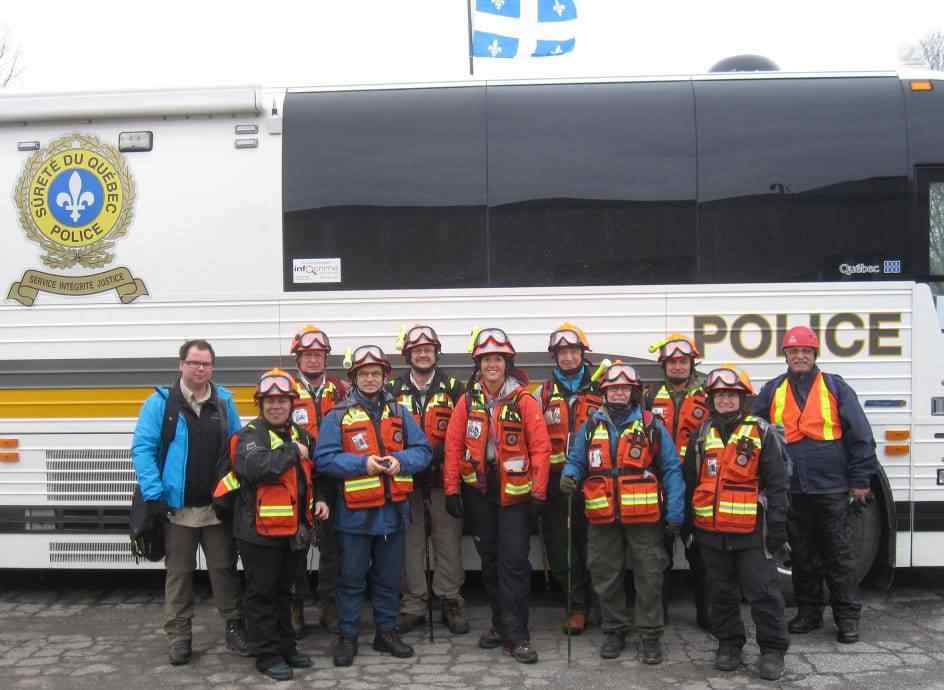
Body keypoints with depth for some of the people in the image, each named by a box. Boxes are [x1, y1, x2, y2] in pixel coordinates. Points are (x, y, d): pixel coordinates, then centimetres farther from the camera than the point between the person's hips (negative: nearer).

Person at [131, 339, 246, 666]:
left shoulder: (224, 401, 5)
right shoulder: (160, 402, -5)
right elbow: (142, 448, -8)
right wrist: (154, 493, -15)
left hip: (217, 506, 2)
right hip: (177, 507, -2)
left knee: (224, 568, 10)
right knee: (179, 573, 9)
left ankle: (234, 626, 22)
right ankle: (179, 635, 19)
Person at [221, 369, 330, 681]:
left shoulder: (301, 435, 12)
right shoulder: (250, 435, -11)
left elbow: (311, 476, 24)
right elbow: (256, 468, -32)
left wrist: (319, 500, 6)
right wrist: (292, 451, -22)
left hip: (295, 529, 7)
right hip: (260, 530, -7)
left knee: (284, 591, 18)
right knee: (262, 593, 3)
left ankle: (286, 647, 29)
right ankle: (267, 654, 13)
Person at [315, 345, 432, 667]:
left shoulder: (399, 413, 8)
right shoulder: (338, 415, -3)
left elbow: (423, 451, 5)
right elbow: (324, 458, -10)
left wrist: (400, 461, -14)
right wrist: (362, 463, -20)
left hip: (393, 510, 4)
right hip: (355, 512, -3)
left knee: (389, 577, 14)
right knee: (352, 578, 6)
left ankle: (387, 631, 28)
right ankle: (347, 636, 17)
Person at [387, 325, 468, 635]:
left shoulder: (453, 388, 5)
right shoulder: (393, 391, 8)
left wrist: (439, 453, -14)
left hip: (443, 478, -1)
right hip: (406, 479, 1)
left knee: (449, 542, 1)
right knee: (411, 543, 5)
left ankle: (451, 603, 11)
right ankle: (413, 606, 14)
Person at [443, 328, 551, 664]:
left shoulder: (524, 400, -8)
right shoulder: (468, 400, 1)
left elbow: (540, 447, -9)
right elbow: (453, 445, 2)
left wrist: (538, 493, -11)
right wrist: (452, 490, -2)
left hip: (514, 492, -4)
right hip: (479, 490, 4)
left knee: (514, 562, -6)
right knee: (489, 560, 13)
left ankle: (516, 635, 1)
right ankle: (501, 624, 27)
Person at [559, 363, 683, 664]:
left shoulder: (651, 425, 1)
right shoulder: (591, 427, 9)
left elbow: (671, 470, 0)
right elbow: (575, 461, 12)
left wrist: (675, 514, -6)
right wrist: (569, 476, -12)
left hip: (644, 516, -2)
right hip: (603, 518, 3)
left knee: (649, 577, 1)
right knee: (606, 577, 10)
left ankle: (651, 635, 14)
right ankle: (615, 631, 25)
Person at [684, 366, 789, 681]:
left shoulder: (760, 433, -1)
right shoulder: (701, 437, 9)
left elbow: (776, 482, -3)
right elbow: (690, 482, 14)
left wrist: (777, 525, -8)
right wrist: (686, 525, 13)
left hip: (751, 531, -4)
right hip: (711, 531, 4)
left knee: (762, 590, -1)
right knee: (722, 591, 13)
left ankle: (773, 649, 9)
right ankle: (729, 644, 25)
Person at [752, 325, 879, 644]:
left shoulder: (836, 388, 1)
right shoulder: (772, 391, 8)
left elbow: (860, 436, 0)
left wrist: (860, 480, -3)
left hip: (832, 488, -2)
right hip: (791, 490, 2)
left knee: (838, 554, 4)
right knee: (802, 555, 12)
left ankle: (847, 617, 13)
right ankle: (809, 611, 23)